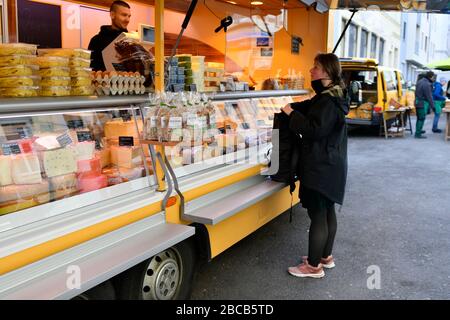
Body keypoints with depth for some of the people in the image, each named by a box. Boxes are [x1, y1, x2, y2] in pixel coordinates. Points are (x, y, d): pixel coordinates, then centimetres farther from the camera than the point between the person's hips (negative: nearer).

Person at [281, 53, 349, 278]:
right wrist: (293, 108, 5)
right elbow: (309, 108, 22)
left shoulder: (328, 102, -21)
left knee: (317, 215, -3)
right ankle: (325, 256, 31)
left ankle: (314, 266, 7)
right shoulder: (330, 97, 12)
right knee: (327, 211, 18)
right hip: (329, 165, 11)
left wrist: (292, 114, -16)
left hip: (321, 168, -11)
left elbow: (315, 129, -26)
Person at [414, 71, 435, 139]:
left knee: (419, 118, 22)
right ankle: (417, 134, 0)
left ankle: (418, 130, 36)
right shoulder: (427, 84, -21)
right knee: (422, 119, -2)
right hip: (423, 103, -9)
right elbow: (429, 97, -19)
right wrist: (432, 106, -13)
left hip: (417, 102, 9)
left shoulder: (419, 81, 7)